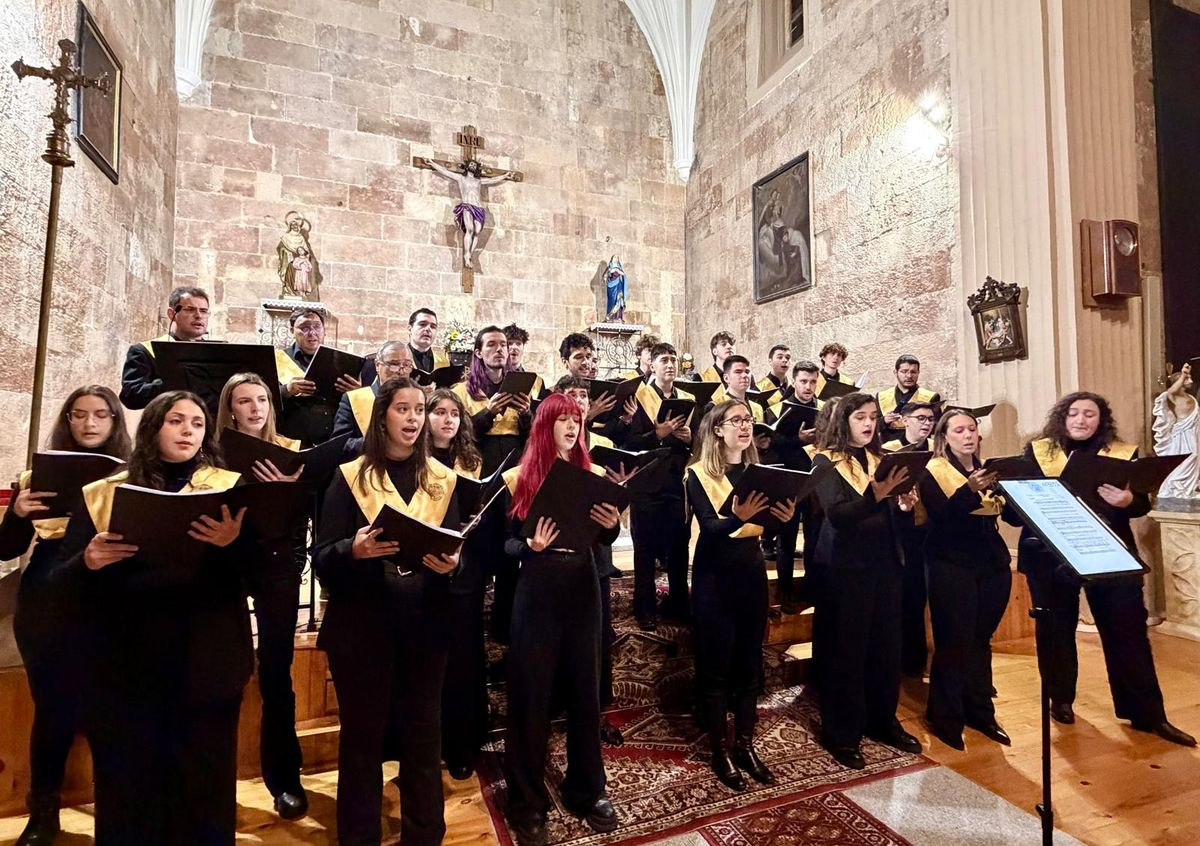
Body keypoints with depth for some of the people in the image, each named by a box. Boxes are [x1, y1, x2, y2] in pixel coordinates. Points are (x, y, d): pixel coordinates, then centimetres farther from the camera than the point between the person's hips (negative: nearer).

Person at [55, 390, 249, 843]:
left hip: (205, 662, -1)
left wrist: (233, 543, -27)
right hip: (123, 663, 1)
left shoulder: (229, 487, 2)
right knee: (127, 785, 11)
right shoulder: (103, 494, 7)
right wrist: (89, 562, -16)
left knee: (204, 783, 9)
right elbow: (62, 579, 6)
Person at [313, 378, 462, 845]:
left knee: (423, 734, 13)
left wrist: (450, 562, -17)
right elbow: (322, 560, -5)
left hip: (425, 626, 2)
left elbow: (457, 550, 5)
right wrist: (354, 549, -25)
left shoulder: (442, 480, 5)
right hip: (362, 627, -1)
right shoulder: (349, 477, -1)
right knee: (361, 735, 11)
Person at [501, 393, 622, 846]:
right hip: (537, 590, -2)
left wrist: (613, 523, -14)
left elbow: (607, 538, 7)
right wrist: (530, 545, -22)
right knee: (531, 692, 6)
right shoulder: (520, 477, -3)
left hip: (583, 587, 3)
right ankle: (527, 801, 25)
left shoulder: (594, 474, 4)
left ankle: (587, 790, 32)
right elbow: (507, 542, -2)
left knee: (584, 688, 13)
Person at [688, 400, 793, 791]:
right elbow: (709, 527, -20)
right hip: (714, 577, -5)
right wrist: (740, 516, -39)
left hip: (752, 573, 5)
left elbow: (768, 530, 1)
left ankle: (745, 745, 28)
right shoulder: (699, 474, -8)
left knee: (750, 663, 12)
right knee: (716, 666, 5)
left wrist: (785, 517, -20)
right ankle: (720, 750, 21)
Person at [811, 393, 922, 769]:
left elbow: (891, 514, 13)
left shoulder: (883, 458, 12)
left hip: (885, 562, 6)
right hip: (845, 566, -6)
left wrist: (904, 505, -9)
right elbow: (836, 514, -20)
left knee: (887, 644, 13)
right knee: (846, 648, 2)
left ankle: (884, 720, 32)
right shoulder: (827, 461, -7)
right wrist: (876, 493, -32)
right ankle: (841, 733, 16)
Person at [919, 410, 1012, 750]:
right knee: (954, 642, -2)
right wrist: (970, 491, -32)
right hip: (952, 567, -6)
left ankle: (980, 712, 27)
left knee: (980, 640, 13)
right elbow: (940, 516, -20)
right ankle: (945, 718, 11)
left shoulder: (987, 469, 13)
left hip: (992, 565, 6)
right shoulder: (934, 472, -5)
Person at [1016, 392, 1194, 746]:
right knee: (1056, 627, 10)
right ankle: (1060, 699, 27)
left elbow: (1142, 504, 0)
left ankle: (1148, 713, 19)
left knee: (1127, 628, 3)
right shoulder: (1037, 450, 2)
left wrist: (1127, 501, -21)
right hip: (1051, 554, 0)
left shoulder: (1124, 454, 5)